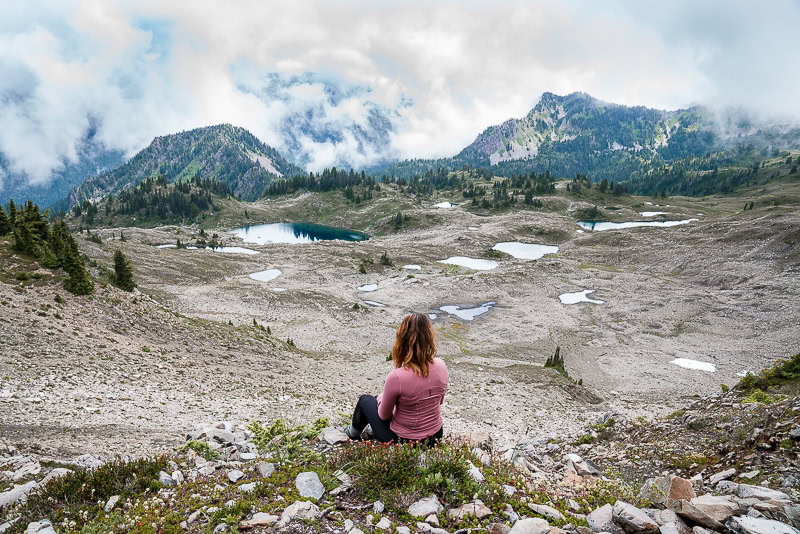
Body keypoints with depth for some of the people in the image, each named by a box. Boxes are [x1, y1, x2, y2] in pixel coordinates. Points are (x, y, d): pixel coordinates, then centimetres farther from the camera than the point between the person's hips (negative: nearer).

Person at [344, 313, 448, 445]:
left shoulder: (396, 377, -31)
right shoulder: (441, 366, -16)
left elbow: (384, 415, -13)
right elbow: (440, 401, 2)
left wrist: (381, 399, 8)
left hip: (403, 441, -4)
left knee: (365, 400, 22)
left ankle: (354, 433, 51)